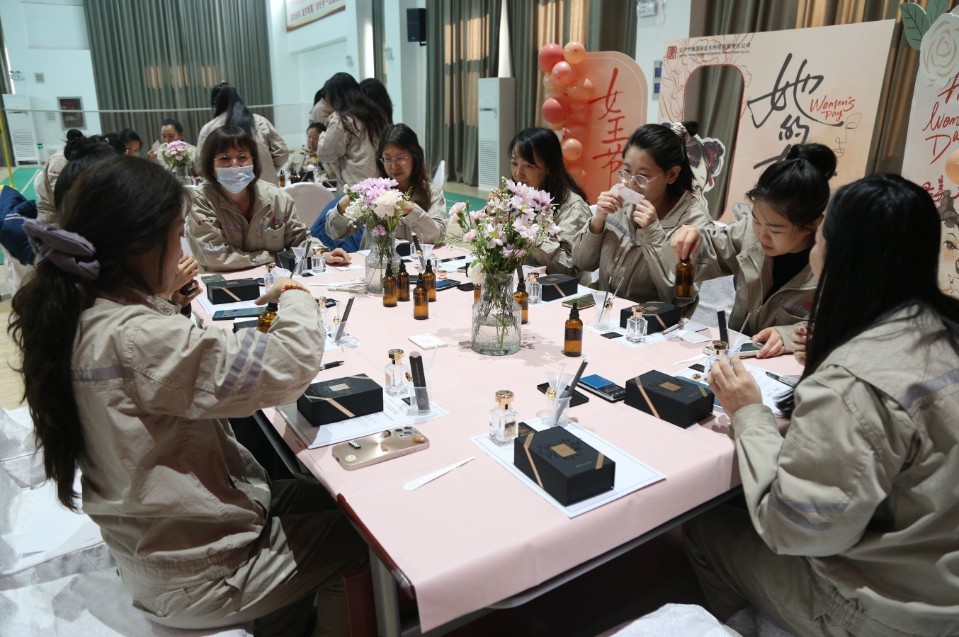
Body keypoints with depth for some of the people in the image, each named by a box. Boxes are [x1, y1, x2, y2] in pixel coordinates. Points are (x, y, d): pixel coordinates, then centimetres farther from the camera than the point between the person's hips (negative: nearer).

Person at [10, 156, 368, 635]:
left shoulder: (76, 316, -4)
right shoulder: (137, 340, -33)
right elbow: (291, 363, -34)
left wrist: (166, 299, 0)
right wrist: (295, 299, -15)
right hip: (193, 578, -8)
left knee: (321, 497, 22)